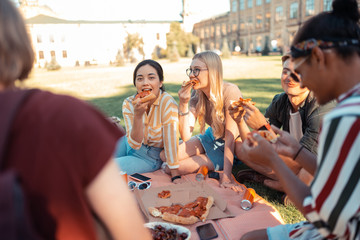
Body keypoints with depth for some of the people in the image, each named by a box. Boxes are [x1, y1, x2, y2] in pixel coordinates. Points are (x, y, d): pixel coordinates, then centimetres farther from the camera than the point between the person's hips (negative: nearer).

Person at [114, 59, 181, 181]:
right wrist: (138, 115, -35)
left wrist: (176, 177, -23)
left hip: (150, 158, -4)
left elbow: (171, 142, -24)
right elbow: (135, 144, -20)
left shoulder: (167, 102, -27)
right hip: (130, 145, 4)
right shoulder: (129, 104, -15)